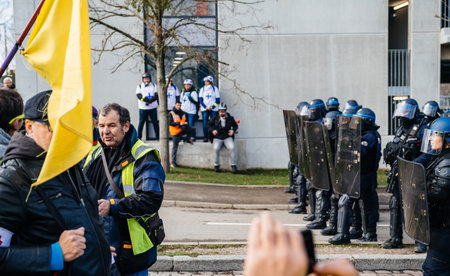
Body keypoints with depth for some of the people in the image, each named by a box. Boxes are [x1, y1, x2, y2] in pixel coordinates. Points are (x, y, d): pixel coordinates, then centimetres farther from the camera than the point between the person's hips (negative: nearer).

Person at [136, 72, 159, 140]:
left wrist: (150, 100, -22)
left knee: (155, 122, 4)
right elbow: (139, 96, -8)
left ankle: (158, 137, 11)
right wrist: (145, 99, -26)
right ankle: (138, 137, 6)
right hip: (143, 108, -1)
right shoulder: (139, 86, 6)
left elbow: (156, 95, -4)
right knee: (141, 122, 0)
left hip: (153, 108, 1)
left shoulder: (153, 85, 9)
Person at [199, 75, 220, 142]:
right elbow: (201, 99, 6)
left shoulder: (215, 89, 5)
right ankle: (205, 137, -1)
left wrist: (212, 107, -10)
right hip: (204, 109, 1)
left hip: (213, 109, -1)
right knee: (205, 123, -5)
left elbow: (218, 100, 2)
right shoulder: (202, 89, 10)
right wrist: (205, 107, -8)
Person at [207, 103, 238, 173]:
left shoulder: (230, 118, 7)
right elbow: (209, 125, 16)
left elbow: (235, 125, 21)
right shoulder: (215, 119, 6)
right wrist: (212, 130, -2)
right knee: (216, 148, -32)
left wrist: (233, 130, 1)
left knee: (232, 147, -30)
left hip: (227, 137, 0)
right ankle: (216, 165, -13)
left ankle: (233, 165, -20)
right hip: (217, 138, 0)